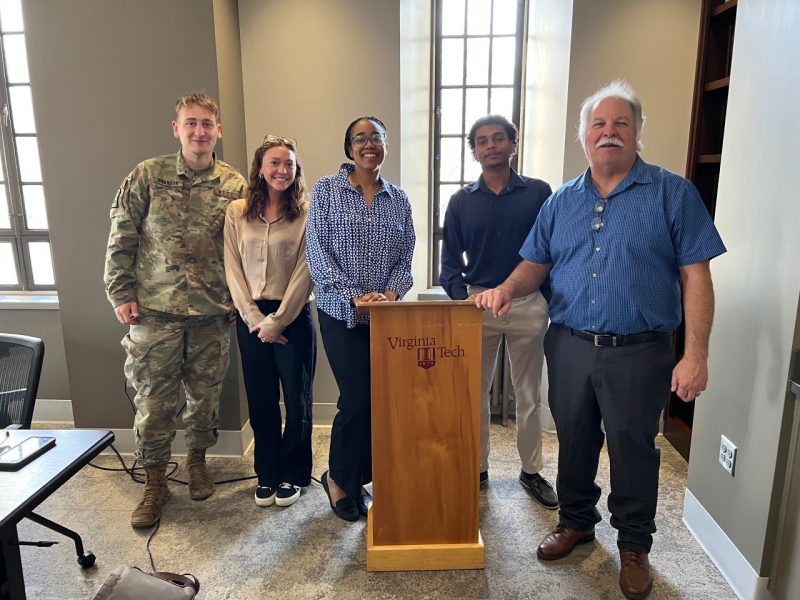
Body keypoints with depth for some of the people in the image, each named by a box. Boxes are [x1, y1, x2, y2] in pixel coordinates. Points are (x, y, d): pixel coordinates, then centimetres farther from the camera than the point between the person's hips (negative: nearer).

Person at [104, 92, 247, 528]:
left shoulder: (234, 186, 2)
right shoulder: (147, 176, 0)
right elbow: (121, 238, 1)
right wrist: (121, 293, -4)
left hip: (212, 312, 1)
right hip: (154, 310, -1)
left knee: (205, 394, 12)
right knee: (153, 400, 5)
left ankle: (197, 460, 36)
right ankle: (155, 483, 23)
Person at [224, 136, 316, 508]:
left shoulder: (306, 213, -5)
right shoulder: (237, 213, 4)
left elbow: (304, 273, -9)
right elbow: (233, 270, 2)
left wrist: (276, 321, -11)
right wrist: (254, 319, -8)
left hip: (293, 317, -2)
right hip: (250, 318, 3)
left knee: (296, 399, 7)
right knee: (260, 400, 11)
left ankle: (293, 474, 25)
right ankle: (267, 474, 28)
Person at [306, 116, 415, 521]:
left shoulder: (398, 199, 9)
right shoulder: (326, 191, -2)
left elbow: (405, 258, 8)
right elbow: (317, 253, -9)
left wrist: (392, 293, -11)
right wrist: (355, 295, -17)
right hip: (341, 314, -4)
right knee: (357, 398, -5)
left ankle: (353, 481, 27)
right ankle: (339, 478, 22)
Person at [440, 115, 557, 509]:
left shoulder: (538, 193, 0)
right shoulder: (461, 201, 4)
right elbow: (450, 258, 4)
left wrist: (553, 301, -3)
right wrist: (461, 299, -10)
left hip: (528, 304, -1)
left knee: (529, 394, 12)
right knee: (475, 391, 10)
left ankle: (531, 472, 28)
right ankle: (477, 468, 27)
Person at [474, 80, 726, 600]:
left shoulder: (672, 194, -3)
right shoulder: (562, 201, 9)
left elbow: (696, 276, -7)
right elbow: (536, 264, 10)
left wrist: (696, 354, -13)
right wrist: (507, 289, -12)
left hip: (639, 352, -3)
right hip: (569, 346, 4)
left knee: (633, 451, 10)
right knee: (574, 441, 17)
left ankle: (634, 546, 33)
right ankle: (576, 521, 40)